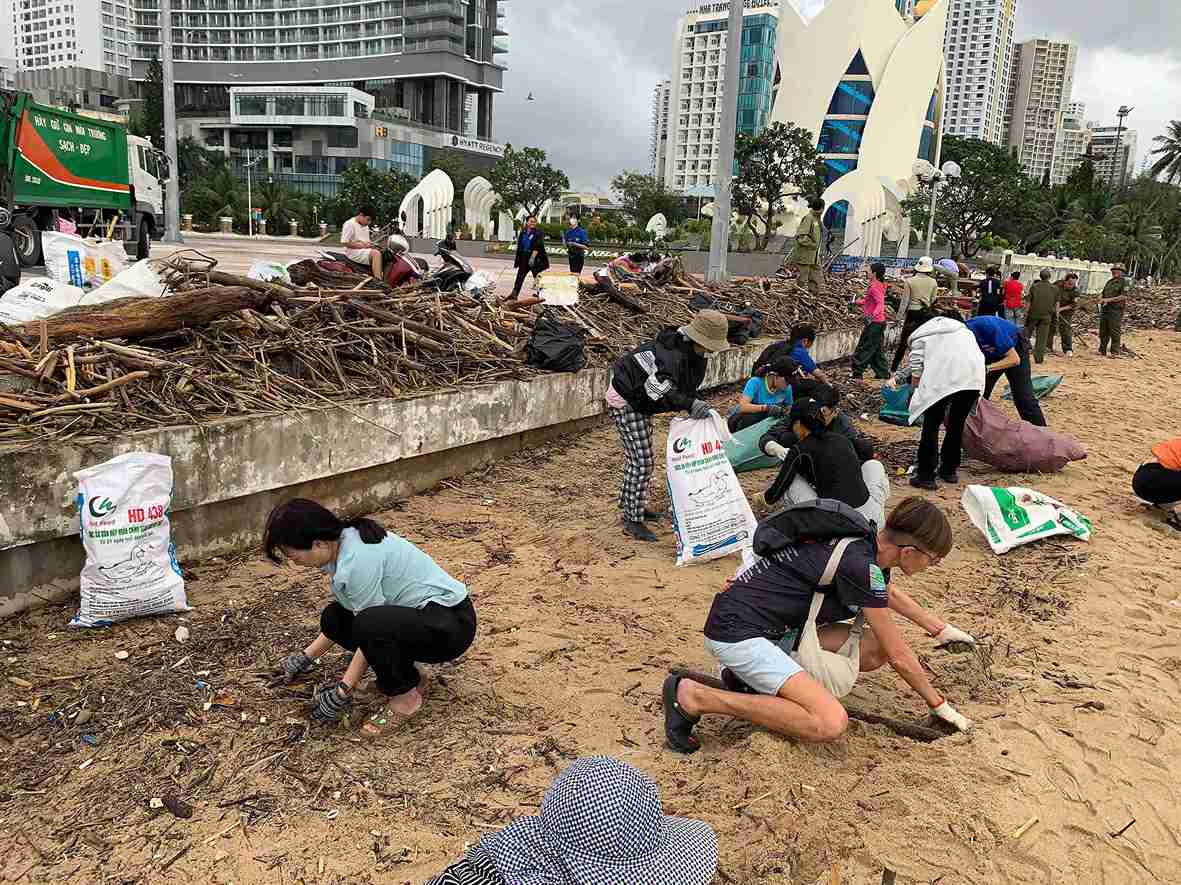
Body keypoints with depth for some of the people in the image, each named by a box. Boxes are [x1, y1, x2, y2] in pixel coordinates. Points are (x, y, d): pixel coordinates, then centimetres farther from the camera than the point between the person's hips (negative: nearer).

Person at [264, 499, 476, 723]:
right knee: (333, 617, 3)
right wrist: (307, 655, 20)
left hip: (451, 624, -10)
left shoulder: (357, 560, -26)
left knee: (370, 624, -33)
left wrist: (343, 693, -15)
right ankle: (403, 671, 10)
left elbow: (371, 632, -20)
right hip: (416, 614, 10)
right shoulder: (343, 543, 3)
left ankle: (404, 693, -9)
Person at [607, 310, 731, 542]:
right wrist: (690, 405, -50)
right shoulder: (672, 355, -34)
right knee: (642, 460, -10)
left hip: (641, 402, 10)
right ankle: (632, 520, -2)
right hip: (625, 400, -10)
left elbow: (687, 386, 5)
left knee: (637, 456, 22)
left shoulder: (694, 354, -3)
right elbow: (659, 388, -43)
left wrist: (696, 406, -11)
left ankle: (630, 503, 39)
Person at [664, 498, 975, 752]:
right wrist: (939, 705, 4)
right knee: (830, 724, -24)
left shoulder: (871, 542, 5)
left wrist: (941, 630, 40)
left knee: (876, 650, 7)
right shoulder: (860, 564, -22)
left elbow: (892, 594, 31)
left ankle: (755, 677, 8)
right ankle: (695, 698, -14)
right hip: (737, 632, -10)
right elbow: (899, 656, -11)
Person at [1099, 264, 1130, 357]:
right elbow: (1103, 293, 23)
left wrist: (1109, 299, -18)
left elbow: (1124, 297, -15)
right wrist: (1101, 298, 0)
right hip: (1105, 309, 7)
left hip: (1116, 310, -7)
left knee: (1115, 332, -6)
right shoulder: (1109, 281, 17)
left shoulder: (1124, 282, -5)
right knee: (1103, 331, 10)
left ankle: (1115, 352, -2)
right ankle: (1102, 351, 17)